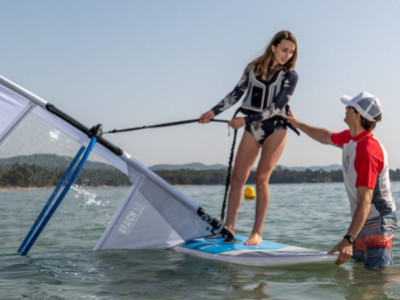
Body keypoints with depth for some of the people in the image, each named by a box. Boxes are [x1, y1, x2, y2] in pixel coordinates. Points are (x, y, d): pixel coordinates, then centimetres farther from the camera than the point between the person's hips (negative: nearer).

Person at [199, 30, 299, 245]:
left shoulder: (290, 75, -4)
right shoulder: (254, 67, 6)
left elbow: (276, 107, -13)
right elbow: (236, 93, 12)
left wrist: (245, 120, -19)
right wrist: (214, 112, 6)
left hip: (275, 129, -4)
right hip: (252, 130, 4)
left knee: (261, 178, -11)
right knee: (237, 178, -2)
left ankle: (257, 232, -4)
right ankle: (228, 228, 4)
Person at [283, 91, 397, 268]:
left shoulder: (368, 151, -25)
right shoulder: (349, 138, 3)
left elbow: (364, 202, -32)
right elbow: (326, 137, 28)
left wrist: (348, 240, -38)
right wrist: (297, 124, 35)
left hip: (378, 224, -9)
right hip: (361, 223, 9)